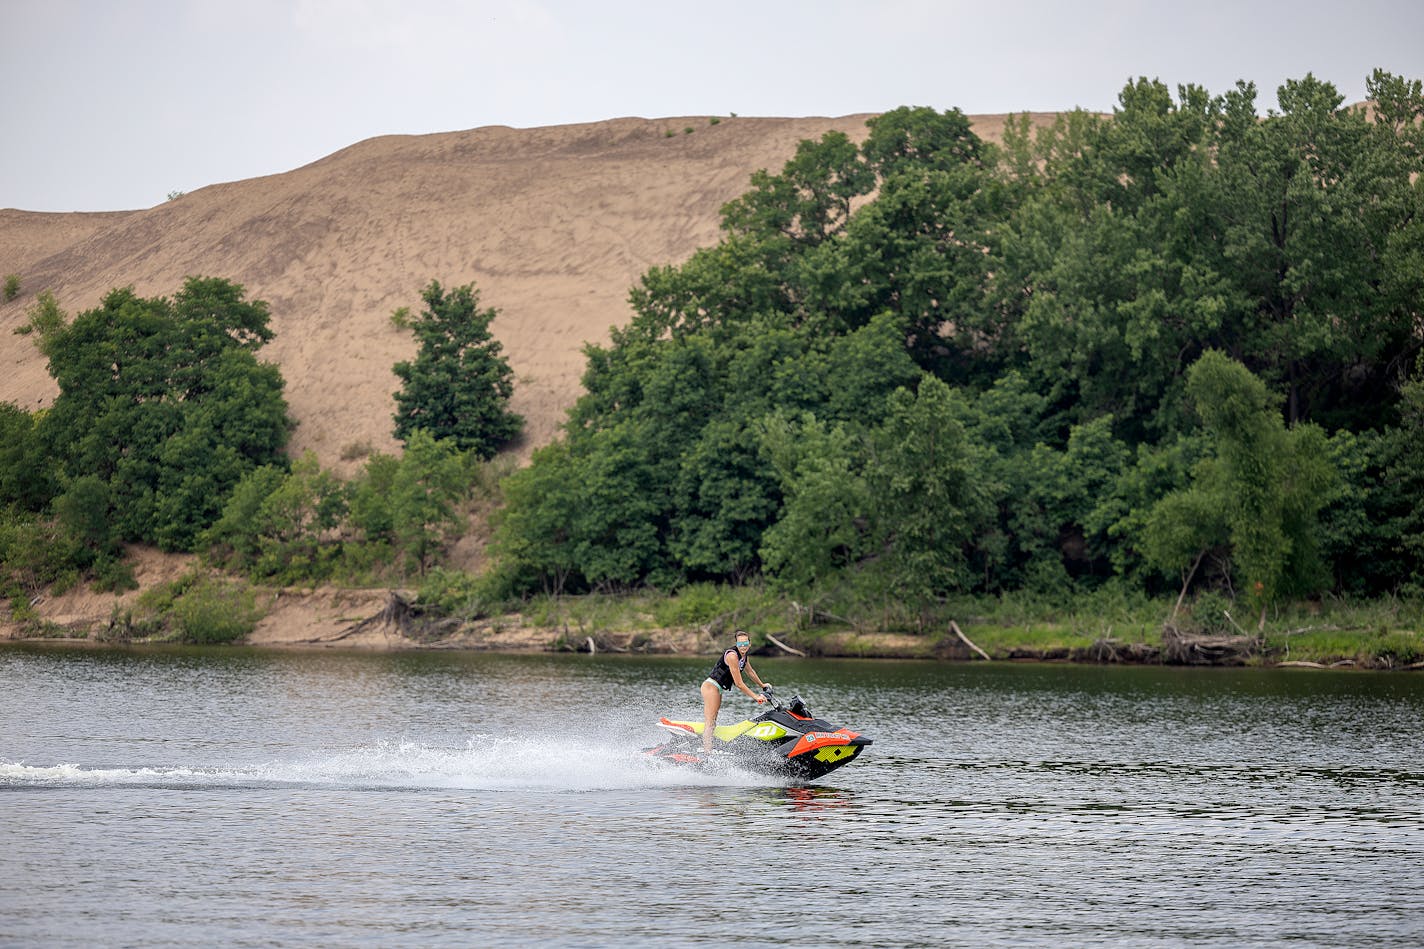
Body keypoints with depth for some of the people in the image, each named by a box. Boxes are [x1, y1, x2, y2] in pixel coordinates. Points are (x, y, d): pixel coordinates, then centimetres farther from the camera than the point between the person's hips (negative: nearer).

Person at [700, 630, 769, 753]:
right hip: (711, 686, -9)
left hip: (717, 689, 9)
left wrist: (762, 685, 42)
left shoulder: (744, 655, 8)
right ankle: (707, 752, -23)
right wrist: (756, 697, -15)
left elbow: (750, 671, 30)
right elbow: (739, 683, -20)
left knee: (712, 724, 4)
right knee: (710, 723, -16)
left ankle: (705, 750, 1)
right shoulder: (732, 656, -21)